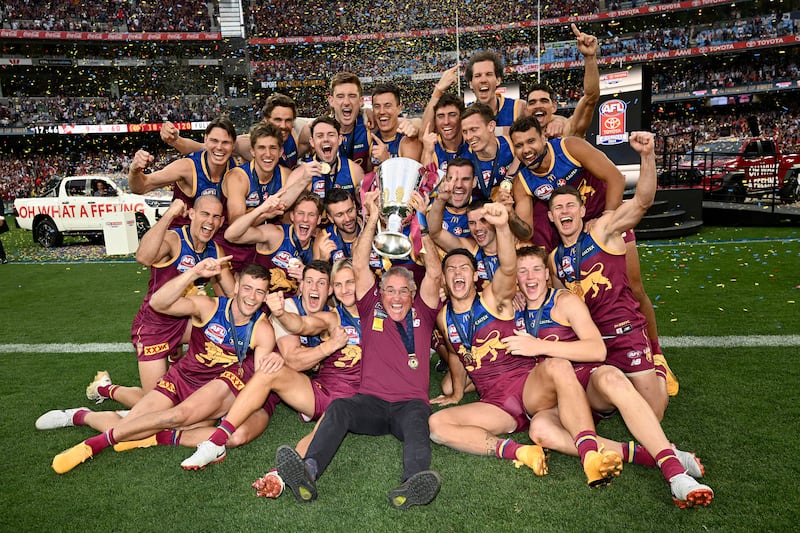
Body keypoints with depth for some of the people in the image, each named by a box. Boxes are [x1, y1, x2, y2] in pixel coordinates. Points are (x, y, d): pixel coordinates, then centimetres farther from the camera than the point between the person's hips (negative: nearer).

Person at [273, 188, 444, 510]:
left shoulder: (421, 314, 17)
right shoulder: (372, 310, 17)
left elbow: (434, 274, 4)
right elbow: (359, 267, 7)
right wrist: (373, 219, 0)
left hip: (410, 402, 0)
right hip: (371, 401, 1)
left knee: (417, 420, -34)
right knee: (338, 407, -30)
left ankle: (412, 484, -59)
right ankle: (308, 473, -49)